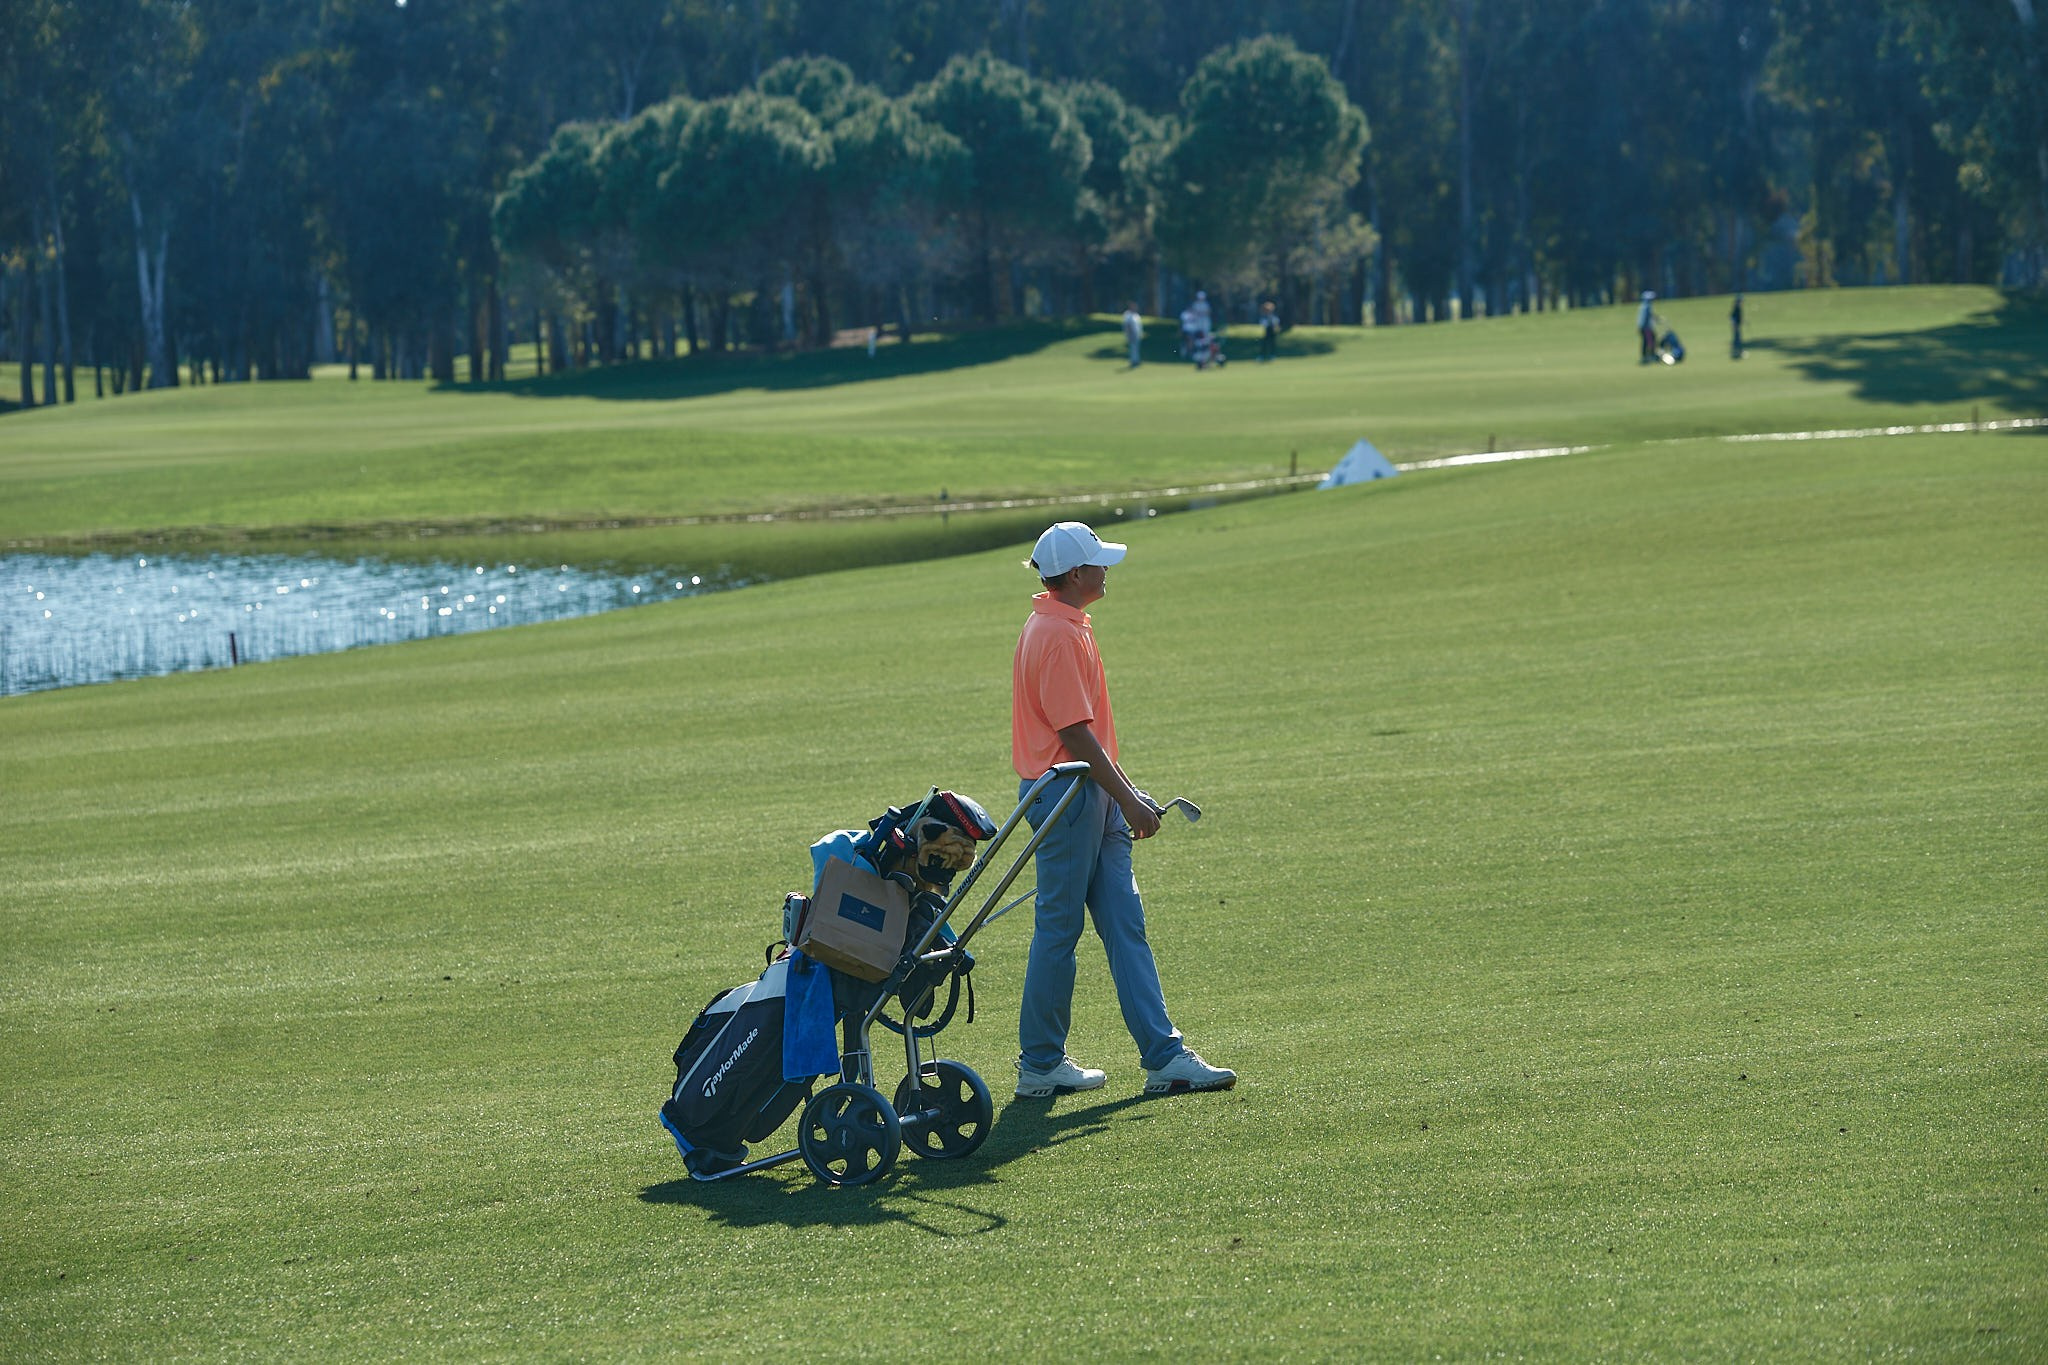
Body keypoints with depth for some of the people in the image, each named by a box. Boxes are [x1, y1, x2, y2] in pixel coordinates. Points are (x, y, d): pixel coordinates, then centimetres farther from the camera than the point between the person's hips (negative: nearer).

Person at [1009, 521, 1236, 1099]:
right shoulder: (1055, 636, -17)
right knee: (1059, 929, -1)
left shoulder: (1069, 627, 15)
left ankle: (1164, 1057, 5)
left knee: (1125, 925, 6)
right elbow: (1075, 732, -21)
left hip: (1090, 796, 10)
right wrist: (1127, 800, -19)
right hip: (1065, 796, -10)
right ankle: (1040, 1066, 8)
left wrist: (1128, 792, 20)